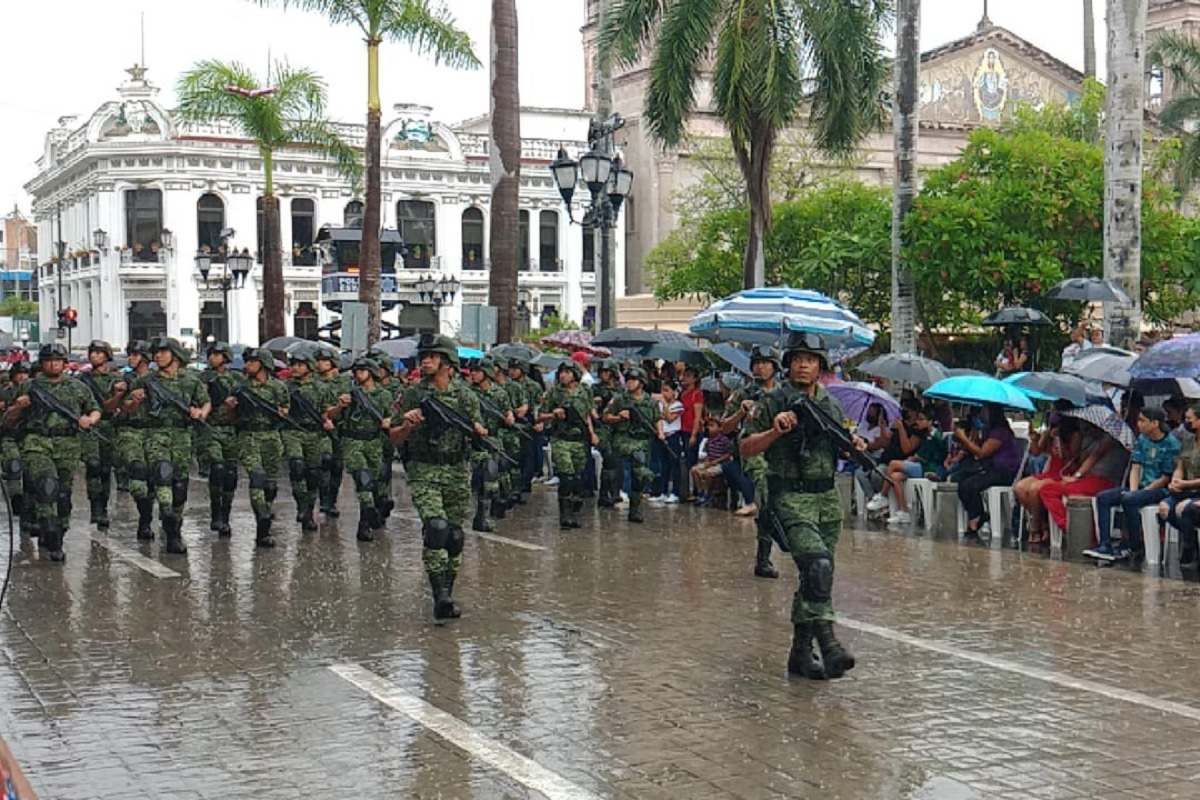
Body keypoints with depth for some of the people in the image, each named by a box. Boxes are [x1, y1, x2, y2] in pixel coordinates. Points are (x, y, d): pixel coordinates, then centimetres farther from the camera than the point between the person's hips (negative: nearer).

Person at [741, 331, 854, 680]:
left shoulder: (831, 405, 14)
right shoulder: (773, 403, -2)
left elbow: (841, 448, 23)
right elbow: (746, 448, -3)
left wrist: (854, 444, 1)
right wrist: (776, 431, -18)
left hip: (828, 498, 6)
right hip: (790, 498, -6)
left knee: (814, 577, 7)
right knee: (818, 563, -24)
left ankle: (800, 652, 16)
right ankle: (827, 644, -25)